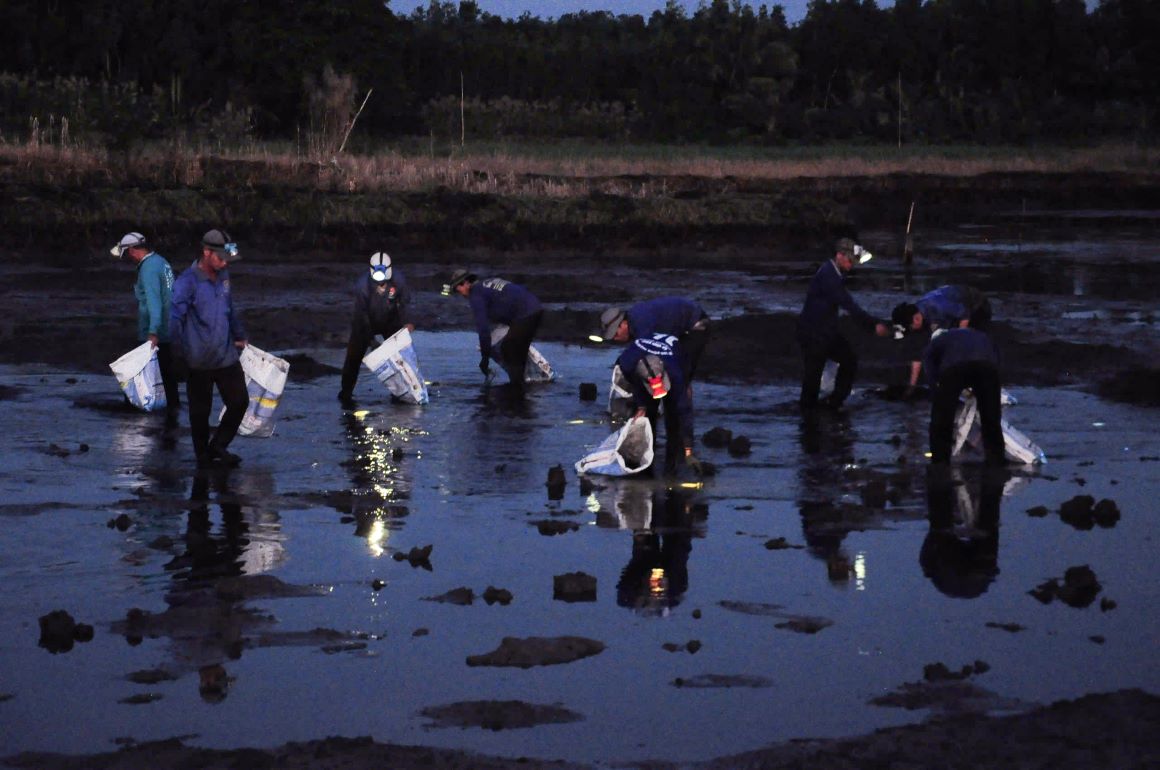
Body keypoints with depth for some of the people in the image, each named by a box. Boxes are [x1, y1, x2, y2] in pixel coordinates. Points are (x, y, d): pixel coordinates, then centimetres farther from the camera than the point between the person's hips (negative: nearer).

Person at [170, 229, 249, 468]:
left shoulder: (222, 276, 7)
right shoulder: (188, 282, -16)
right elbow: (175, 319, -17)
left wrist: (239, 336, 23)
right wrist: (181, 353, -16)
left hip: (226, 356, 7)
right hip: (200, 362, -6)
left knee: (239, 402, 7)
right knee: (200, 411, 7)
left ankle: (218, 446, 22)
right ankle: (204, 456, 21)